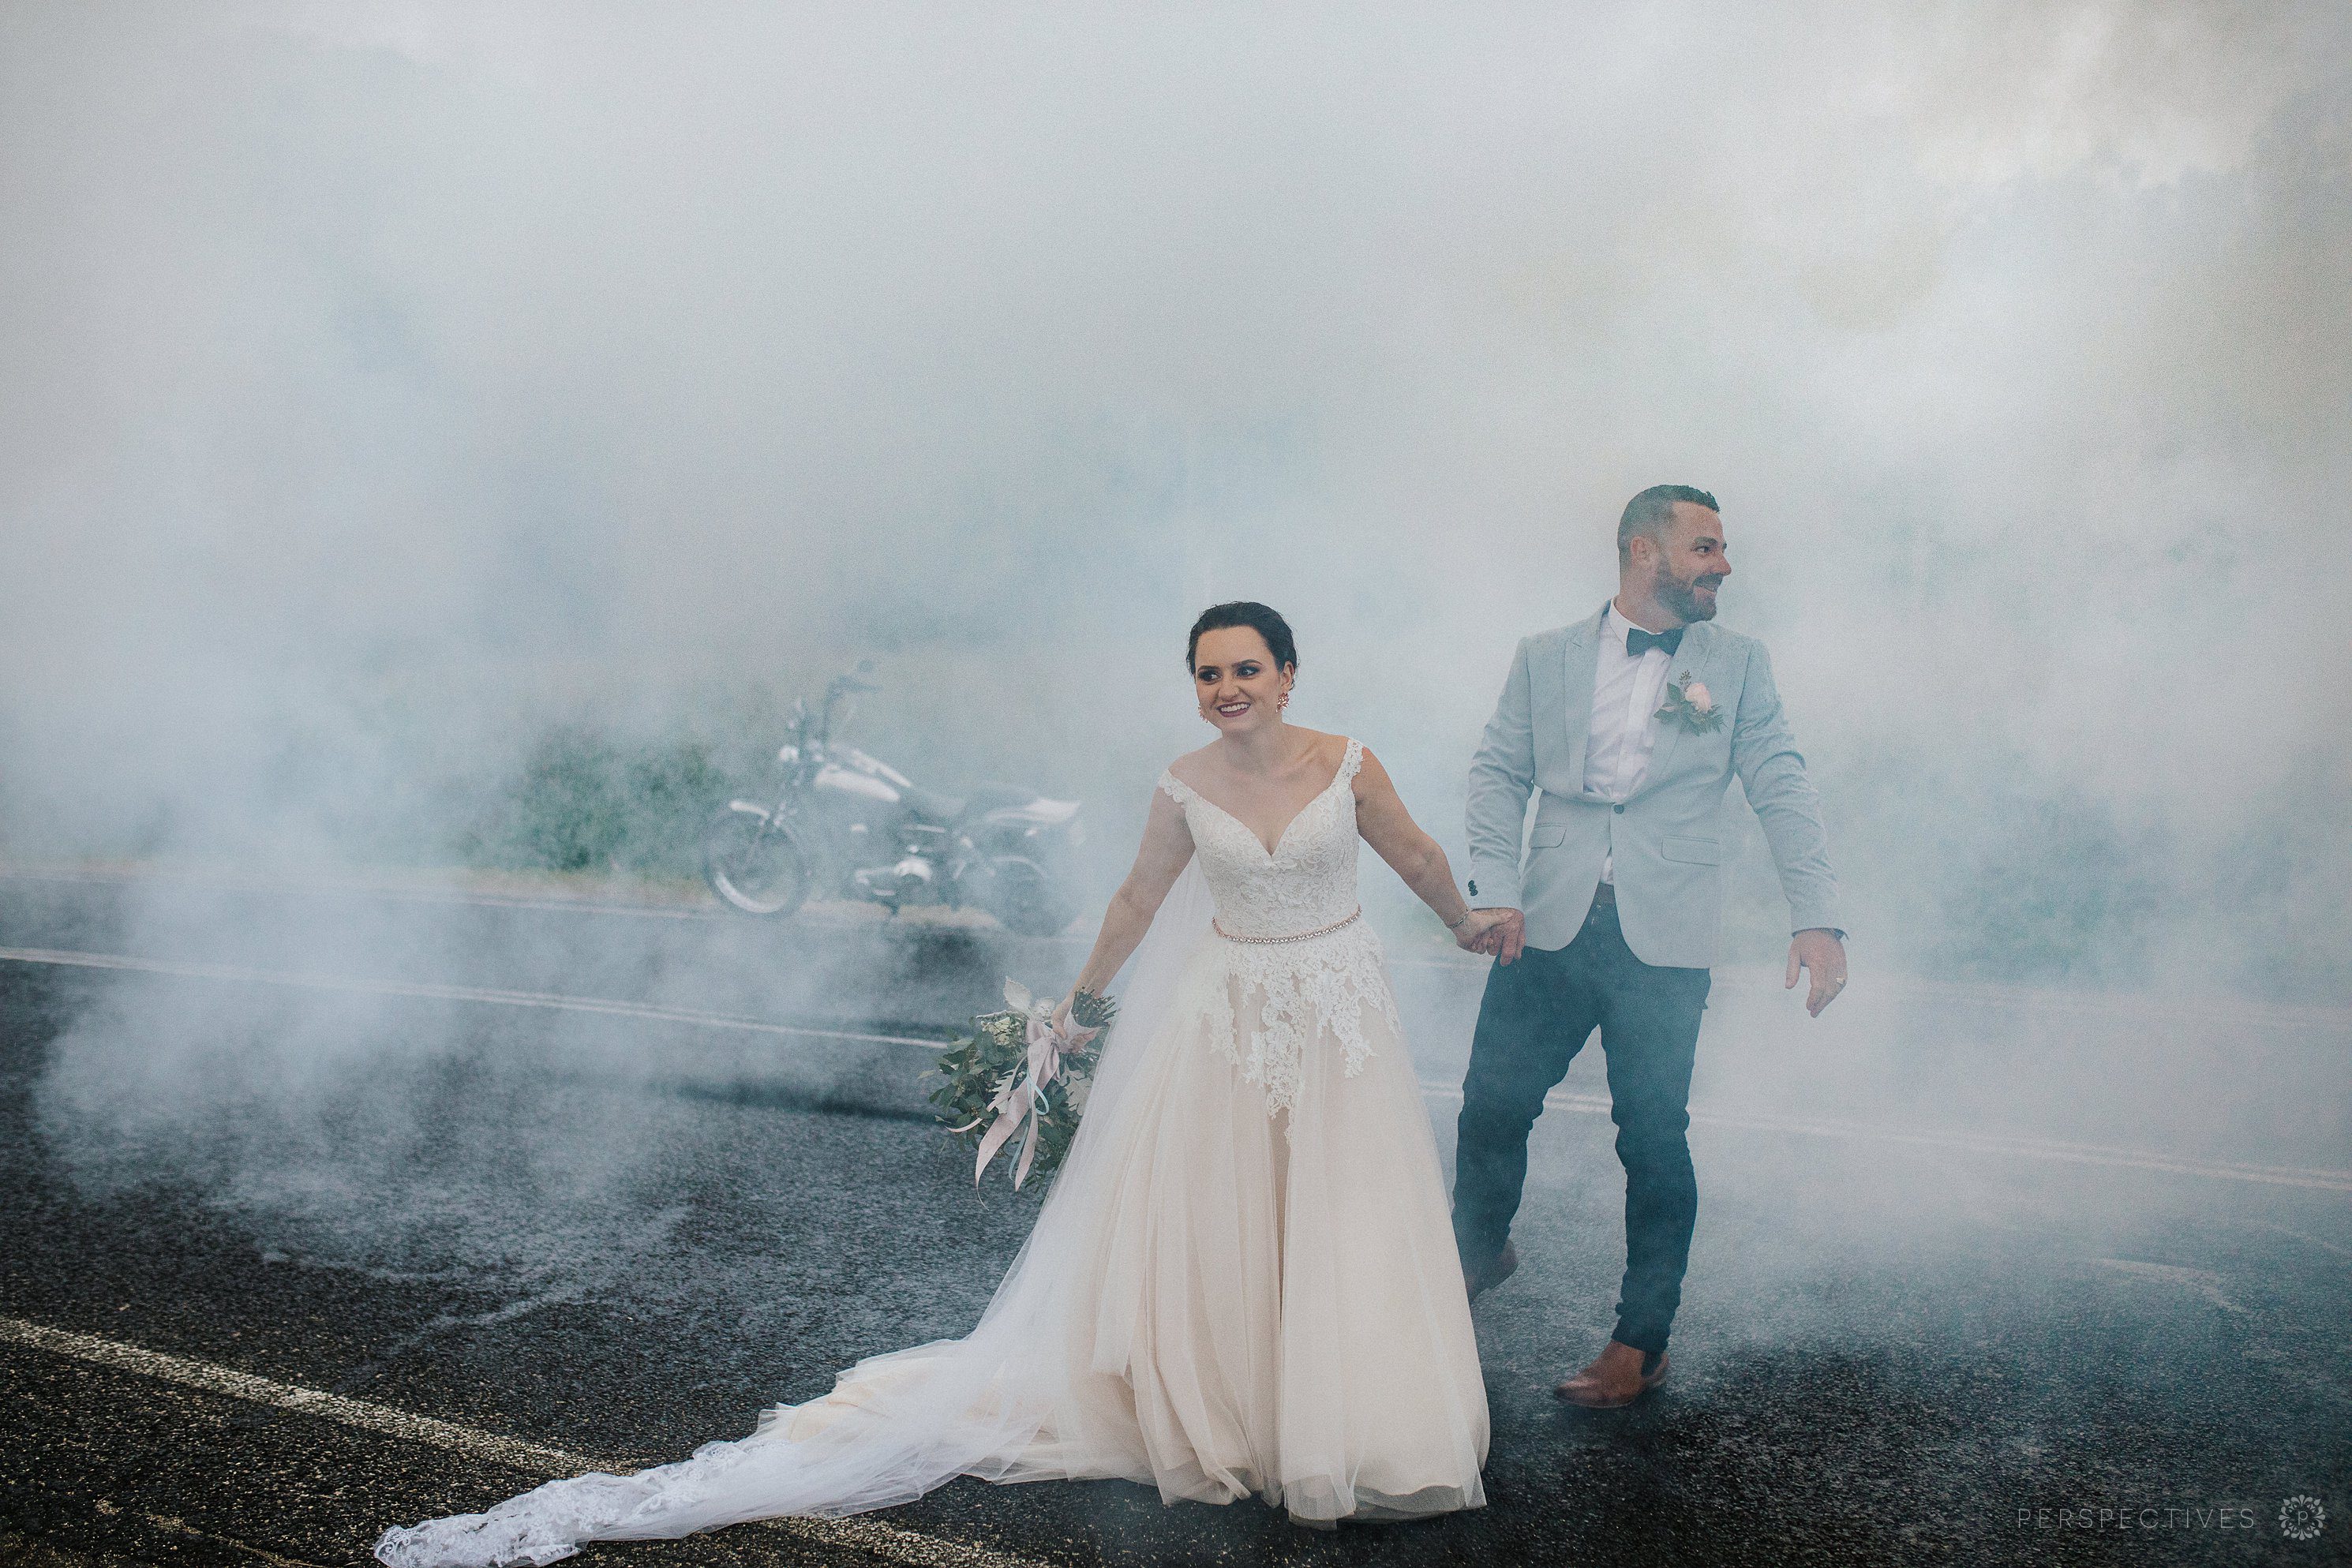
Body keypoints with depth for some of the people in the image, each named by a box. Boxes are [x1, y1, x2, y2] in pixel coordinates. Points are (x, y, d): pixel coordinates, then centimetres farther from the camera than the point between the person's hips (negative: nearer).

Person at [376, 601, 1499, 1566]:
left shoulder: (1347, 764, -7)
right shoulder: (1185, 786, -5)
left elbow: (1418, 859, 10)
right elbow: (1139, 900, 11)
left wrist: (1469, 924, 26)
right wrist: (1078, 1001, 21)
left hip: (1339, 1019, 0)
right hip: (1225, 1023, 0)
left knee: (1337, 1235, 5)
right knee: (1201, 1236, 3)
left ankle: (1345, 1433, 22)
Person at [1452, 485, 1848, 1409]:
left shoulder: (1737, 664, 9)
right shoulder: (1544, 658, 10)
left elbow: (1780, 787, 1)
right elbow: (1498, 773, 5)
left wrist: (1816, 915, -12)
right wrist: (1495, 890, -10)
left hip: (1663, 942, -1)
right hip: (1549, 927, 1)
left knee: (1654, 1139, 2)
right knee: (1492, 1107, 5)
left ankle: (1641, 1342, 17)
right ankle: (1481, 1251, 35)